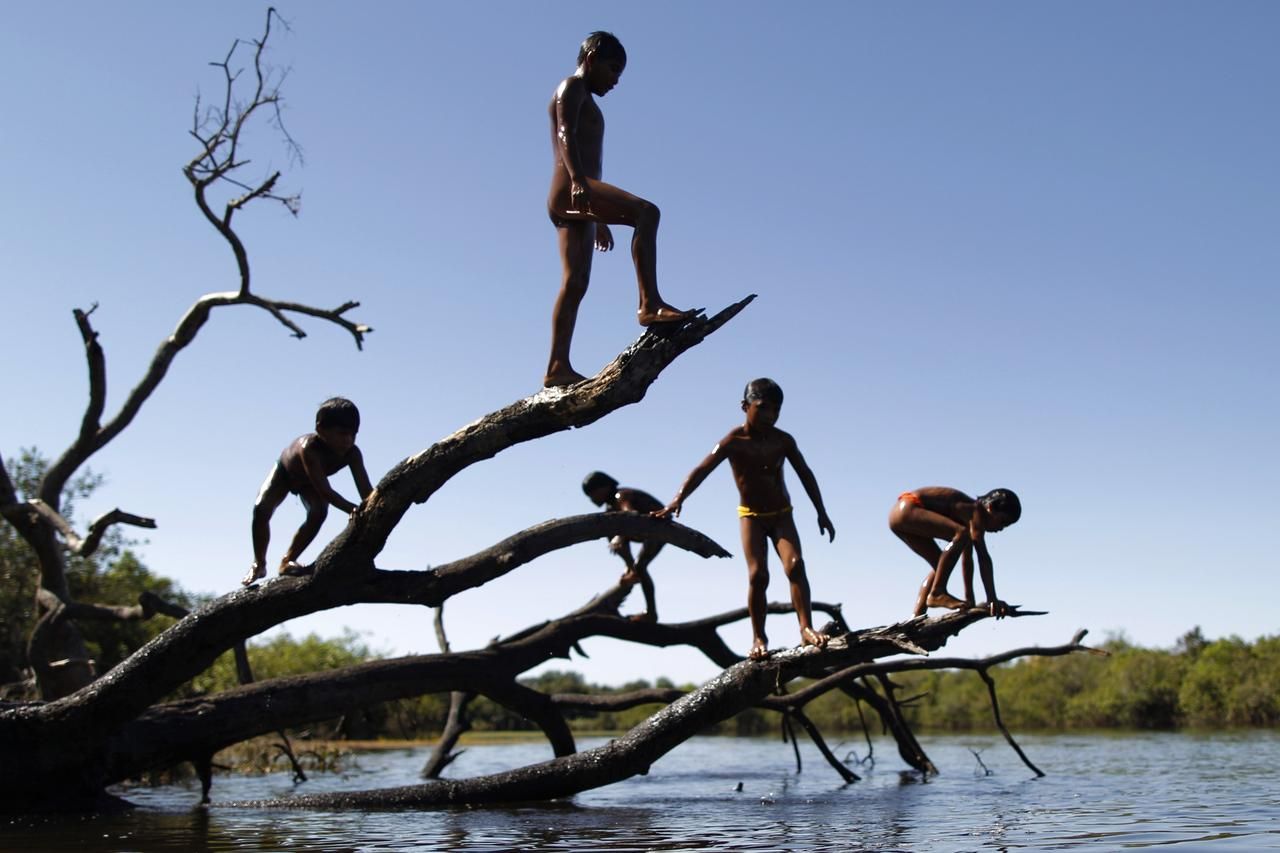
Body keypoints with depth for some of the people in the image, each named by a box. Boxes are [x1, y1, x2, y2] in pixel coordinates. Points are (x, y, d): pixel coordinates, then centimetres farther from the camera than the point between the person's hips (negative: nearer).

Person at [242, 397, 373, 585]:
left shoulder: (352, 453, -34)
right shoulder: (309, 447, -46)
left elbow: (366, 491, -36)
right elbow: (325, 491, -51)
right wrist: (354, 510, -62)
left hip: (309, 482, 3)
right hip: (284, 472, -3)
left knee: (319, 512, -23)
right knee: (261, 509, -24)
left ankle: (287, 561, -2)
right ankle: (259, 564, 0)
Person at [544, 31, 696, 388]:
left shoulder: (584, 101, 33)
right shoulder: (572, 87, 4)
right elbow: (566, 135, -15)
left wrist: (599, 219, 31)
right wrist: (578, 180, -31)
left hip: (572, 201, 10)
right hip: (568, 188, -10)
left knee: (575, 282, 2)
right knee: (646, 211, -26)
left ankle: (557, 368, -3)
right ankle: (650, 304, -36)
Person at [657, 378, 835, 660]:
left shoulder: (783, 440, -6)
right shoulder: (734, 441, -16)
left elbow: (805, 475, 5)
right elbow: (702, 470, -23)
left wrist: (821, 512, 6)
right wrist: (678, 499, -37)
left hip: (781, 514, 2)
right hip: (752, 515, -2)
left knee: (795, 565, -18)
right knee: (757, 575, -13)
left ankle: (806, 628, -18)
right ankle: (758, 637, -1)